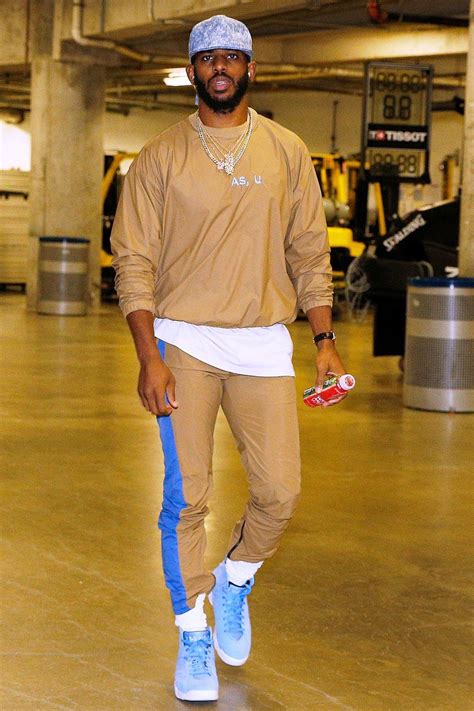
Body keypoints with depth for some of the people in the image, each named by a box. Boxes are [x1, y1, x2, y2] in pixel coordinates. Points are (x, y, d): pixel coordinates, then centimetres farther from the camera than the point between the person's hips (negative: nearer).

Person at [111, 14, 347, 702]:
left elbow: (310, 253, 11)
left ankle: (235, 580, 28)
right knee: (186, 496, -2)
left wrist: (325, 340, 4)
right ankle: (193, 636, 13)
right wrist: (149, 357, -12)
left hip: (264, 344, 2)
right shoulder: (160, 158, 2)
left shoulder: (287, 152, 8)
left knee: (281, 491, -3)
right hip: (183, 342, -2)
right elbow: (134, 263, -2)